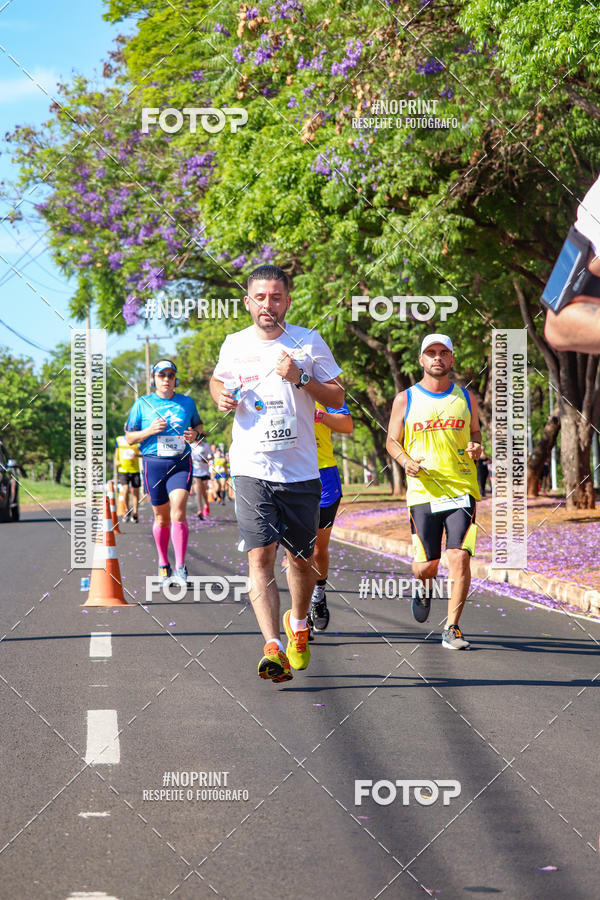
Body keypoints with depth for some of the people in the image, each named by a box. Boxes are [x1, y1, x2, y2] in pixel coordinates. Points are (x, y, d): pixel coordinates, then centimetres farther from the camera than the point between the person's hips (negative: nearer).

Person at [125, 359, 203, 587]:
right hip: (154, 465, 1)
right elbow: (129, 437, 7)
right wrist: (149, 431, -11)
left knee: (178, 512, -17)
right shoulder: (142, 404, 4)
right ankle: (163, 564, 28)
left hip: (181, 463, 0)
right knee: (161, 518, 9)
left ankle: (180, 568, -16)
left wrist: (195, 434, 1)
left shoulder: (187, 402, 8)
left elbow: (198, 424, 24)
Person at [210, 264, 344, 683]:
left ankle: (298, 624, 40)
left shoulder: (309, 342, 1)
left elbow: (338, 398, 3)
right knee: (261, 557, -14)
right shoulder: (235, 345, 5)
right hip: (252, 470, 0)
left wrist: (300, 379, -13)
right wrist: (222, 396, 2)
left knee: (302, 560, 12)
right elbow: (219, 379, 25)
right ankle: (273, 649, -20)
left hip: (301, 471, 1)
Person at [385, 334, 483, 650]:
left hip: (461, 491, 1)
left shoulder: (466, 398, 11)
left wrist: (476, 447, -1)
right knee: (427, 565, -2)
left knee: (459, 557, -14)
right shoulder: (405, 400, 6)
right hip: (423, 491, -1)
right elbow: (392, 441, 12)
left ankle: (451, 630, -5)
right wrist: (406, 461, -9)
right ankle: (423, 588, 37)